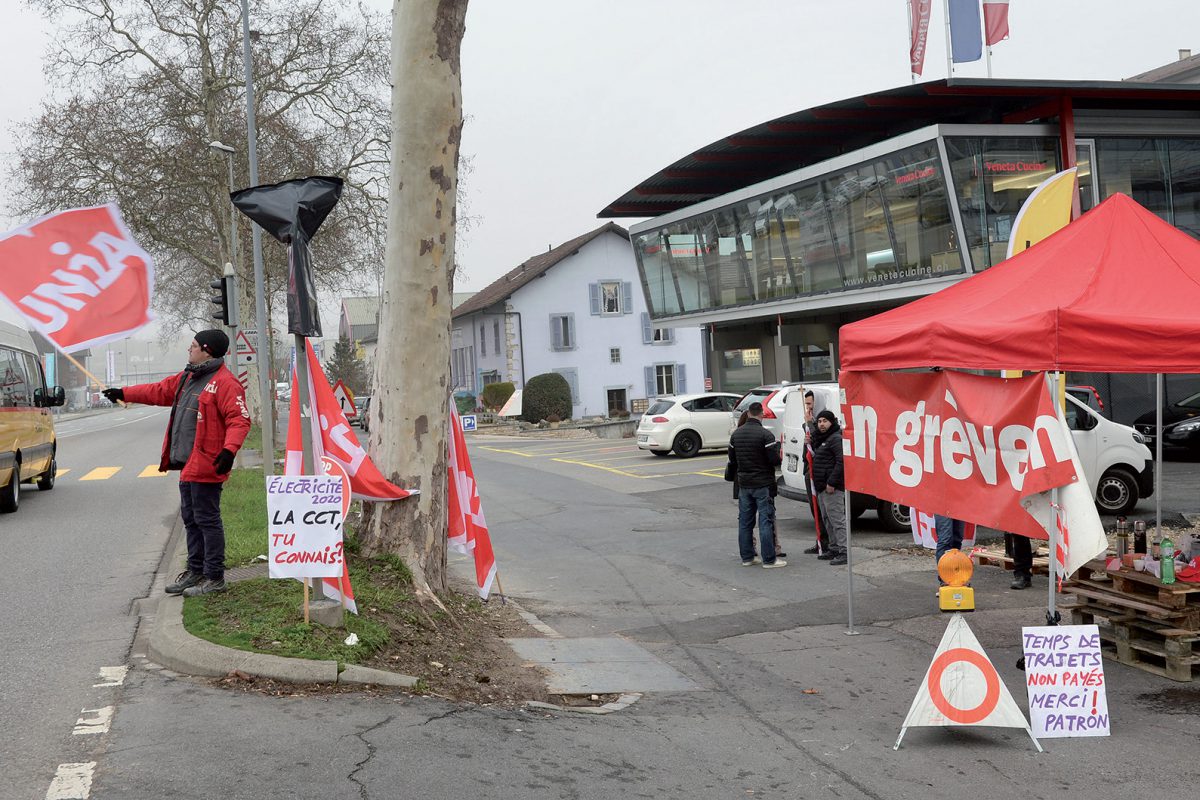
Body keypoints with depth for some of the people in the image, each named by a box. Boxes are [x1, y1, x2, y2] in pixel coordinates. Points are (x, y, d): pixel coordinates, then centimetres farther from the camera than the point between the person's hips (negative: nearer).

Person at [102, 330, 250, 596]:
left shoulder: (225, 383, -14)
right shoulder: (188, 377, 17)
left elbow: (239, 420, -21)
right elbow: (159, 391, 29)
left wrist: (229, 449, -33)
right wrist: (124, 394, 31)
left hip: (206, 465, -10)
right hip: (187, 464, 10)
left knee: (207, 520, -5)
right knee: (190, 519, 17)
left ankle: (215, 578, 3)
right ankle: (195, 571, 28)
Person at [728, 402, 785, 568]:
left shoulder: (736, 434, 5)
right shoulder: (765, 434, -16)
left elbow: (732, 459, 10)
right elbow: (775, 460, -18)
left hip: (743, 484, 6)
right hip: (763, 485, -6)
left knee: (744, 521, 11)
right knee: (766, 521, -2)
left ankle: (747, 557, 16)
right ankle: (769, 559, -1)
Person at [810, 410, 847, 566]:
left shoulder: (836, 438, -14)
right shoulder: (820, 439, 19)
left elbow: (841, 462, -22)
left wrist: (831, 483, -23)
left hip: (833, 488, -11)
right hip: (822, 488, 11)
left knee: (837, 519, -11)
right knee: (828, 519, 17)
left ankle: (844, 552, -11)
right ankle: (834, 549, 26)